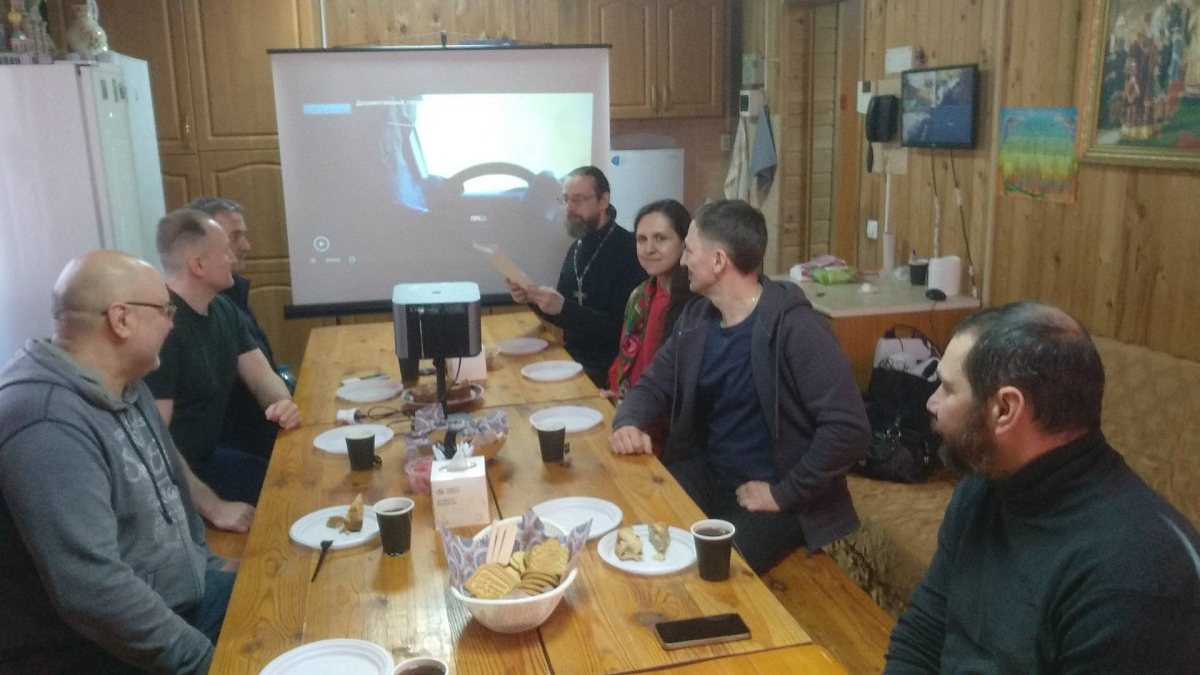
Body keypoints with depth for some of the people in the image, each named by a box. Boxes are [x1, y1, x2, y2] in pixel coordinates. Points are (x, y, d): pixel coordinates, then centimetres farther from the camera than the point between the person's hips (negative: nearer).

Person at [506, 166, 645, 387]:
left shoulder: (628, 250, -15)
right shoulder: (577, 247, 11)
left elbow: (622, 328, -21)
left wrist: (564, 307, -27)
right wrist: (533, 298, -4)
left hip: (607, 368, -7)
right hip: (573, 358, 7)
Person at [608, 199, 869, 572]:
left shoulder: (795, 328, -22)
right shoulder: (697, 317, 2)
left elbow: (849, 429, -26)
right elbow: (654, 384, 10)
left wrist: (784, 494, -21)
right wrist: (629, 423, -12)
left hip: (766, 493, -6)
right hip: (705, 474, 7)